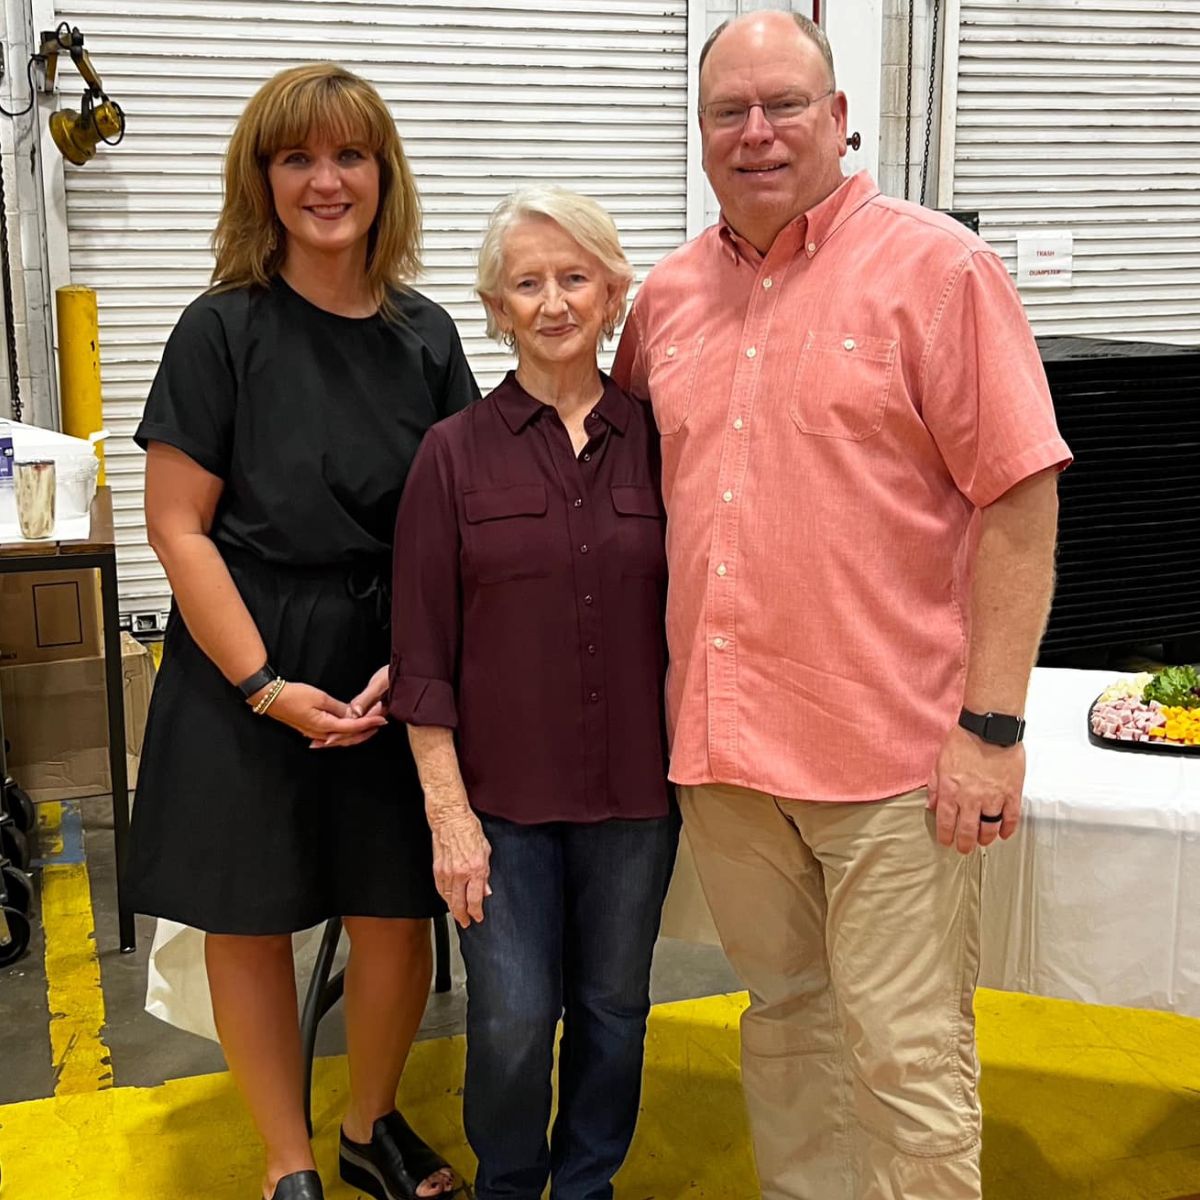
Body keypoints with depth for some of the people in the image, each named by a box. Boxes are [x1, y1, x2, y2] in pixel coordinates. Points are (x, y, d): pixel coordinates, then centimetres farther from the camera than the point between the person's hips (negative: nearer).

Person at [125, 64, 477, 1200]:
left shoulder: (426, 335, 3)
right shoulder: (222, 330, -6)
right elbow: (178, 526, -8)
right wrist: (265, 686, -14)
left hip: (396, 677, 3)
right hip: (244, 675, -2)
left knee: (397, 915, 8)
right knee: (251, 922, 9)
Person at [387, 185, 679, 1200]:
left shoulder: (658, 443, 0)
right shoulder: (456, 452, -4)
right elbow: (423, 655, -5)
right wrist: (449, 810, -8)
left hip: (634, 787, 2)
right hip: (503, 788, -1)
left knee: (613, 1009, 15)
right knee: (512, 1023, 5)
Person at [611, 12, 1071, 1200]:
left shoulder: (936, 266, -6)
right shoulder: (670, 292, 10)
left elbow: (1020, 498, -10)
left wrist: (991, 724, -15)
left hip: (891, 748, -5)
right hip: (723, 743, 5)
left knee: (905, 1056, 3)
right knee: (784, 1017, 19)